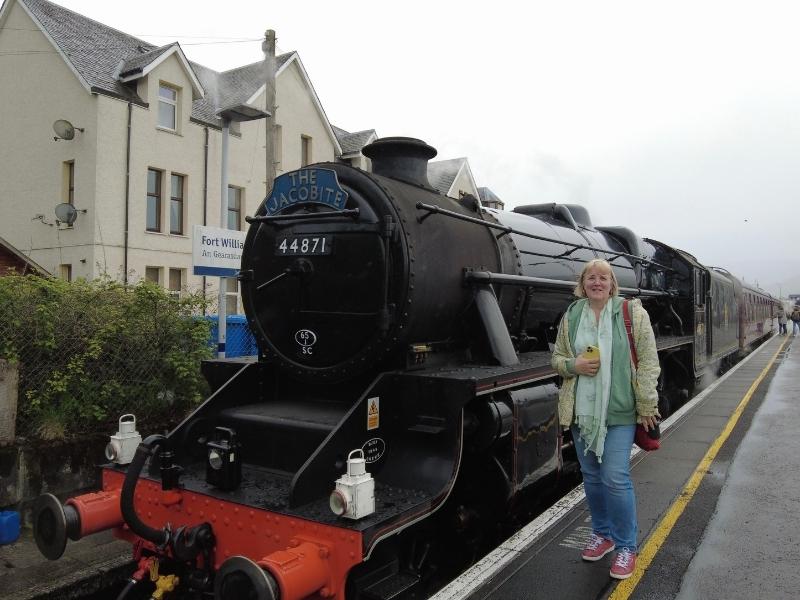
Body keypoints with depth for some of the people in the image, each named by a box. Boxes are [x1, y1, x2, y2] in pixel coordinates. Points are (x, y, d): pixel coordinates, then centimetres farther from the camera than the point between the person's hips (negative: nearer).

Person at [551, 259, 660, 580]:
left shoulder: (632, 312, -5)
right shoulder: (570, 317, 4)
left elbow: (648, 362, -5)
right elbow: (557, 358, 11)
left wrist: (647, 406, -8)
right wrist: (574, 365, -11)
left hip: (619, 411, -4)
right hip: (581, 411, 4)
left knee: (616, 479, -5)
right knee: (591, 476, 14)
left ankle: (626, 546, 14)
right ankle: (602, 533, 34)